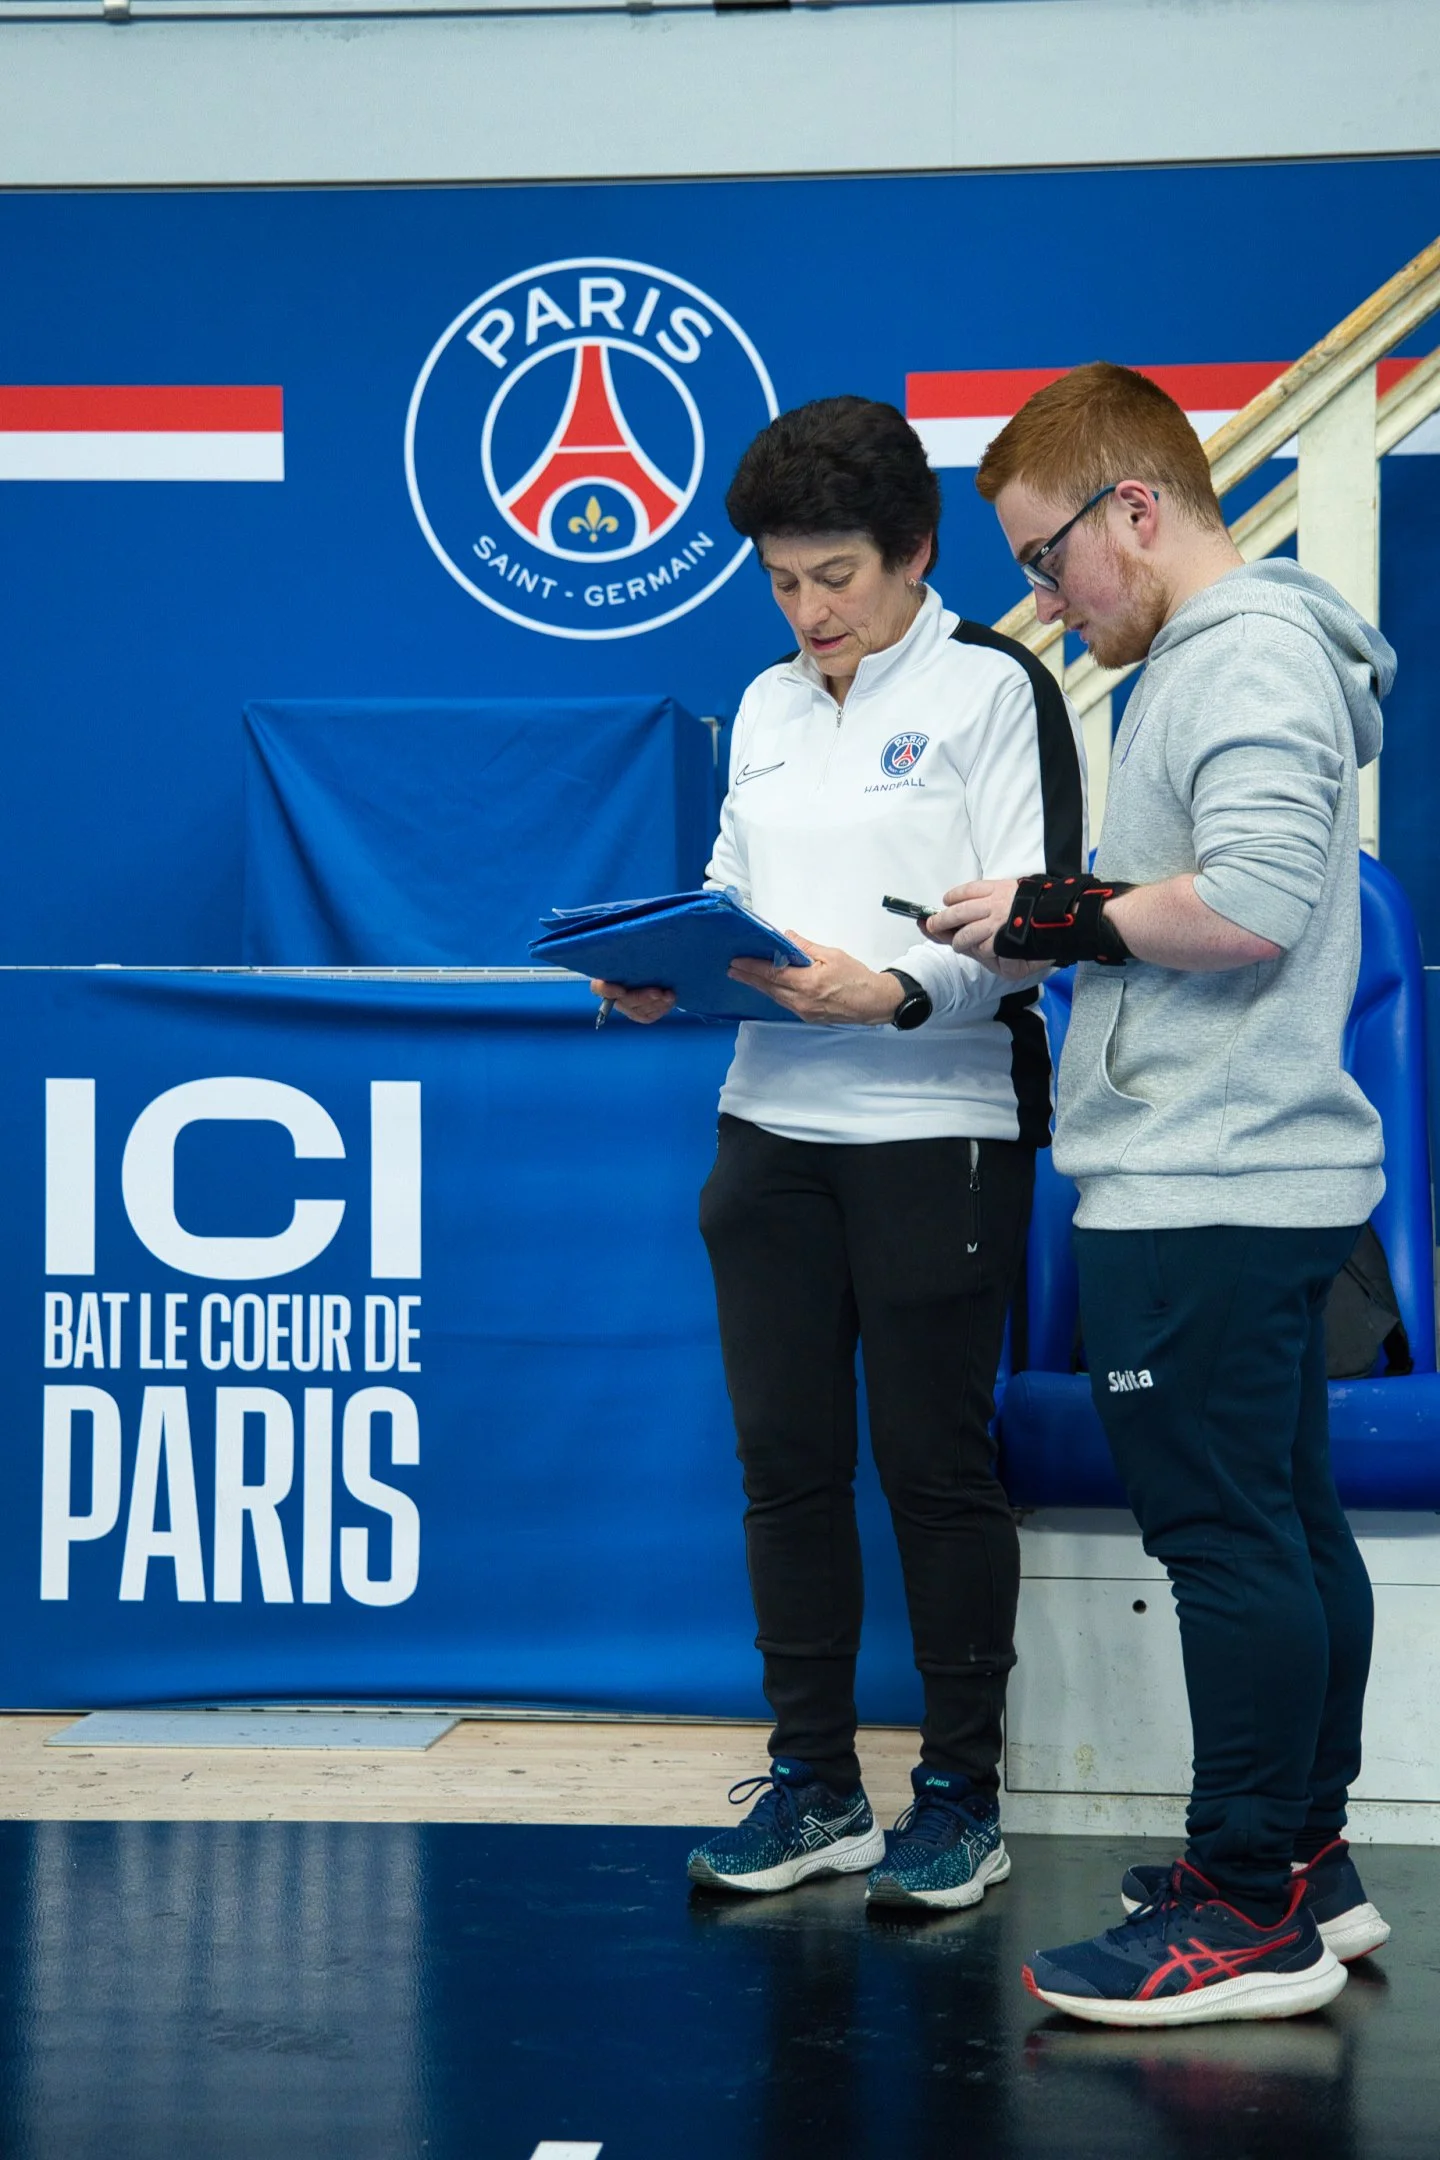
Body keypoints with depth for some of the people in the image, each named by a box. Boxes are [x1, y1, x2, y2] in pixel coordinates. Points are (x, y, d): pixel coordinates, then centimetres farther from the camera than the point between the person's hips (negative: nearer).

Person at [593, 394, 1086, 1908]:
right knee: (784, 1457, 8)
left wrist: (894, 991, -27)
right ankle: (814, 1786, 19)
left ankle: (961, 1795, 12)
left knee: (933, 1458, 0)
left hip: (940, 1123, -6)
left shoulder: (993, 688, -4)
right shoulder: (767, 707, 16)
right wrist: (662, 975, -1)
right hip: (774, 1121, 6)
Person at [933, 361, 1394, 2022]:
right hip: (1256, 1182, 11)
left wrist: (1063, 915, -14)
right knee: (1285, 1525, 14)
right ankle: (1304, 1858, 22)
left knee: (1225, 1536, -7)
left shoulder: (1247, 653, -12)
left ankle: (1250, 1913, -2)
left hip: (1205, 1198, -11)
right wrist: (1062, 931, 12)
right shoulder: (1219, 657, 21)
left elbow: (1256, 900, -24)